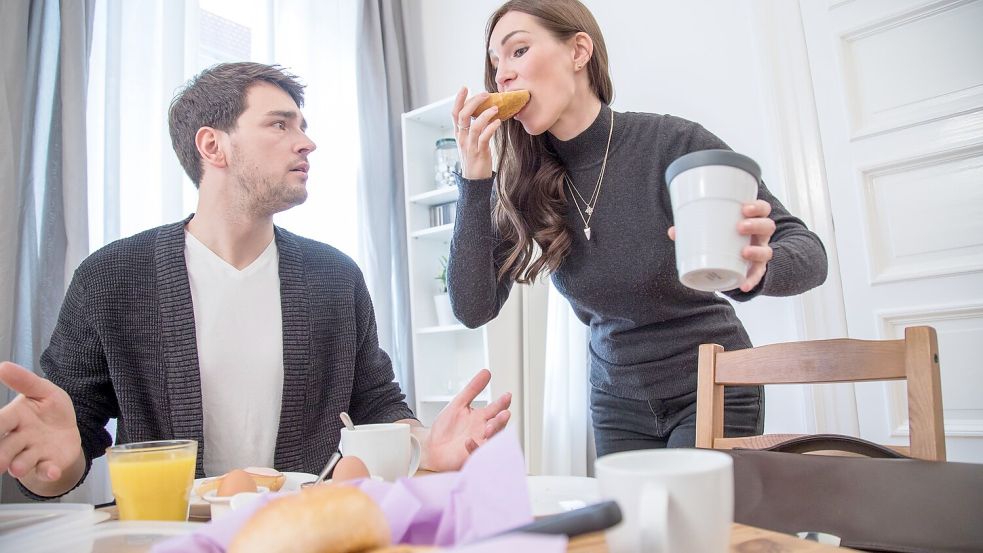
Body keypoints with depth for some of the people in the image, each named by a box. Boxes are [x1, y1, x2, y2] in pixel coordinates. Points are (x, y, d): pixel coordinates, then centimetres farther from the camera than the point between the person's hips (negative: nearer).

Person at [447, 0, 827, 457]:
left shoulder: (673, 143, -21)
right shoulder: (523, 185, -11)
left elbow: (809, 252, -16)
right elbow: (473, 309, -16)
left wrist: (756, 269, -40)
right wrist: (474, 179, -23)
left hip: (712, 388, -2)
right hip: (617, 399, 3)